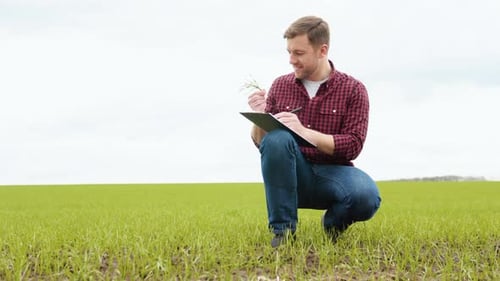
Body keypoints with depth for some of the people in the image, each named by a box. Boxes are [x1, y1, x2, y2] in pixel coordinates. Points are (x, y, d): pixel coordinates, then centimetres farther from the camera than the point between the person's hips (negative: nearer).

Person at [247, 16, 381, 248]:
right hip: (292, 177, 1)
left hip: (332, 175, -1)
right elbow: (260, 142, 6)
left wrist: (304, 132, -25)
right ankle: (283, 230, -19)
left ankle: (334, 224, 4)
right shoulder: (280, 85, 5)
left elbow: (353, 146, -12)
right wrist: (260, 118, -17)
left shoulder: (353, 89, -3)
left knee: (367, 196, -35)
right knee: (276, 138, -32)